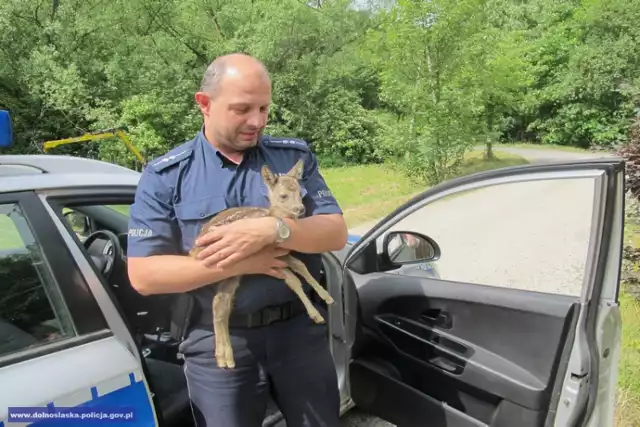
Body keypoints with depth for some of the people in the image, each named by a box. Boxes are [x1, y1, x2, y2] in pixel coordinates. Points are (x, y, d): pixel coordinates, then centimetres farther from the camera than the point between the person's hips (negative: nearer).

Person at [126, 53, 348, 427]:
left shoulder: (295, 156, 1)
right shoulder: (166, 177, -5)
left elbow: (336, 233, -5)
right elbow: (144, 275, -10)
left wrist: (273, 230, -23)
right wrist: (236, 264, -20)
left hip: (301, 330, 2)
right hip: (219, 341, -1)